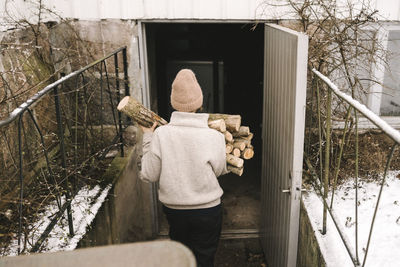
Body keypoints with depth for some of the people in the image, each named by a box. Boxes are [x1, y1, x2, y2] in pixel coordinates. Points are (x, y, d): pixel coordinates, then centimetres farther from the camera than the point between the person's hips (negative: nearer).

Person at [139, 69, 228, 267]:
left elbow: (149, 175, -8)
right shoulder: (214, 137, -19)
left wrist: (147, 138, 0)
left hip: (173, 210, 2)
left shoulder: (160, 134, -17)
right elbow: (220, 170, -2)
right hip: (207, 210, -1)